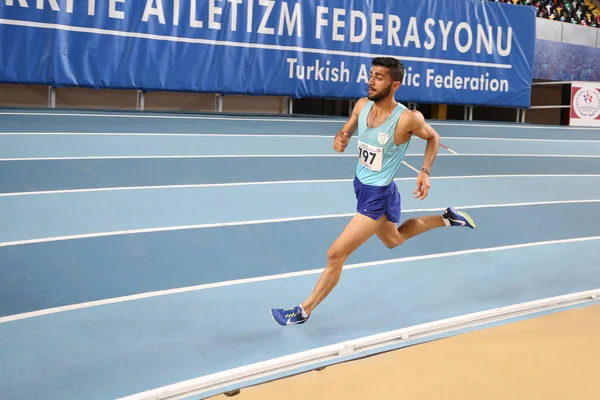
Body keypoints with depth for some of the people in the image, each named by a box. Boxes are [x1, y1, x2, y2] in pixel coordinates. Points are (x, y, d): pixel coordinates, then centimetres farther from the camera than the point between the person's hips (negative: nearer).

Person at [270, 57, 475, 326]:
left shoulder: (407, 119, -25)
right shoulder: (362, 105, -9)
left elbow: (433, 137, -5)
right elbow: (347, 130, 10)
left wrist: (425, 172, -15)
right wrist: (340, 138, -14)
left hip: (377, 196, -8)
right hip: (361, 185, 8)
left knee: (336, 254, -8)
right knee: (393, 240, 31)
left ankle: (304, 311, 8)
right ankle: (446, 218, 47)